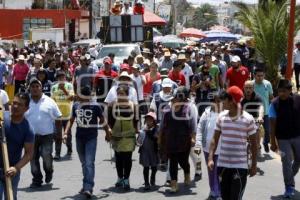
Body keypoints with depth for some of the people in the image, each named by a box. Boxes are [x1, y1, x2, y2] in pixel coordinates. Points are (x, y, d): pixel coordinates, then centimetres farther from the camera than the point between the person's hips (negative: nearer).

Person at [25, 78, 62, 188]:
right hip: (31, 136, 2)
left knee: (46, 155, -15)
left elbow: (58, 119, 7)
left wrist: (59, 133, 1)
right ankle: (37, 180, 18)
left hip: (47, 135, -2)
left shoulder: (49, 102, 3)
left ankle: (49, 171, 15)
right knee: (33, 158, 4)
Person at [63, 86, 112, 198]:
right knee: (83, 163, 15)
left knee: (89, 163, -15)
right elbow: (71, 120, 14)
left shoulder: (95, 107, -8)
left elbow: (102, 120, 5)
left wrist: (108, 131, 5)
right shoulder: (75, 106, 4)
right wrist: (66, 133, 4)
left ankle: (88, 188, -21)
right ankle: (86, 185, 28)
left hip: (91, 138, -5)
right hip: (79, 137, 5)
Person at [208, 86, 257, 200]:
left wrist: (254, 165, 0)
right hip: (222, 164, 4)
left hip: (240, 166, -4)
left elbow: (253, 143, 0)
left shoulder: (248, 119, -7)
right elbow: (215, 139, 8)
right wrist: (210, 158, -2)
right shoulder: (221, 117, 3)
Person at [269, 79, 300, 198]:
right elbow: (272, 124, -9)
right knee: (286, 161, -3)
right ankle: (289, 187, 10)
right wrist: (273, 142, -9)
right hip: (283, 138, -2)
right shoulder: (275, 104, -11)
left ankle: (290, 177, 42)